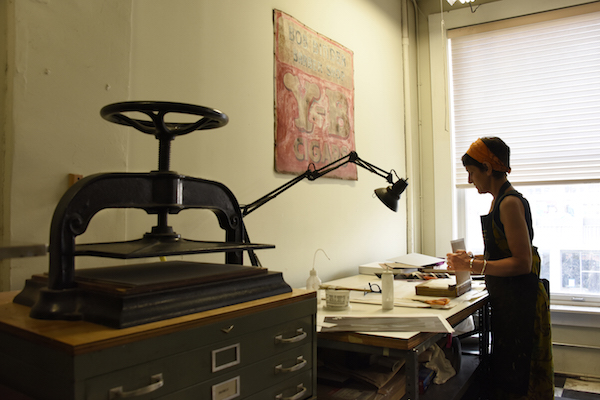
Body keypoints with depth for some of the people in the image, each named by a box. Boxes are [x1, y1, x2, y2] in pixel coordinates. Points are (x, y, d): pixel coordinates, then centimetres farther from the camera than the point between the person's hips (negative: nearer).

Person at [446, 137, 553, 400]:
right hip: (507, 301, 10)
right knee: (504, 375, 18)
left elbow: (522, 263, -22)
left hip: (520, 301, -10)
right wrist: (471, 259, 10)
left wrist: (473, 265, -21)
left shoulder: (510, 203, -18)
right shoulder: (500, 201, 12)